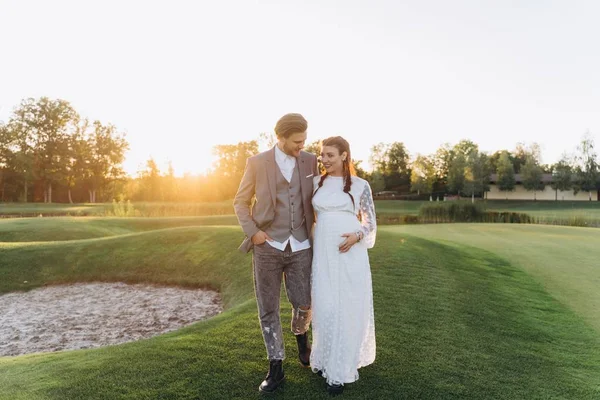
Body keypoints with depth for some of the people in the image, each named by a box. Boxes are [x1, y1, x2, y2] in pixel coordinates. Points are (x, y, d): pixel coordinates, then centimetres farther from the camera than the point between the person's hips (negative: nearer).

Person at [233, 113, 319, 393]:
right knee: (268, 309, 5)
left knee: (304, 304, 6)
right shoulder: (257, 163, -4)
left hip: (300, 247, 2)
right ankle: (276, 368, 20)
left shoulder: (310, 161, 3)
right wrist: (252, 231, -8)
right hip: (268, 247, -1)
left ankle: (301, 334, 41)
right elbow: (240, 201, 5)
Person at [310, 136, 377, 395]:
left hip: (351, 252, -2)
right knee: (325, 307, 6)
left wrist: (357, 236, -14)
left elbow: (371, 222, 4)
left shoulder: (361, 185, -1)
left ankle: (340, 369, 19)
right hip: (324, 252, 2)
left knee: (350, 308, 4)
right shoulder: (316, 183, 7)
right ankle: (328, 359, 28)